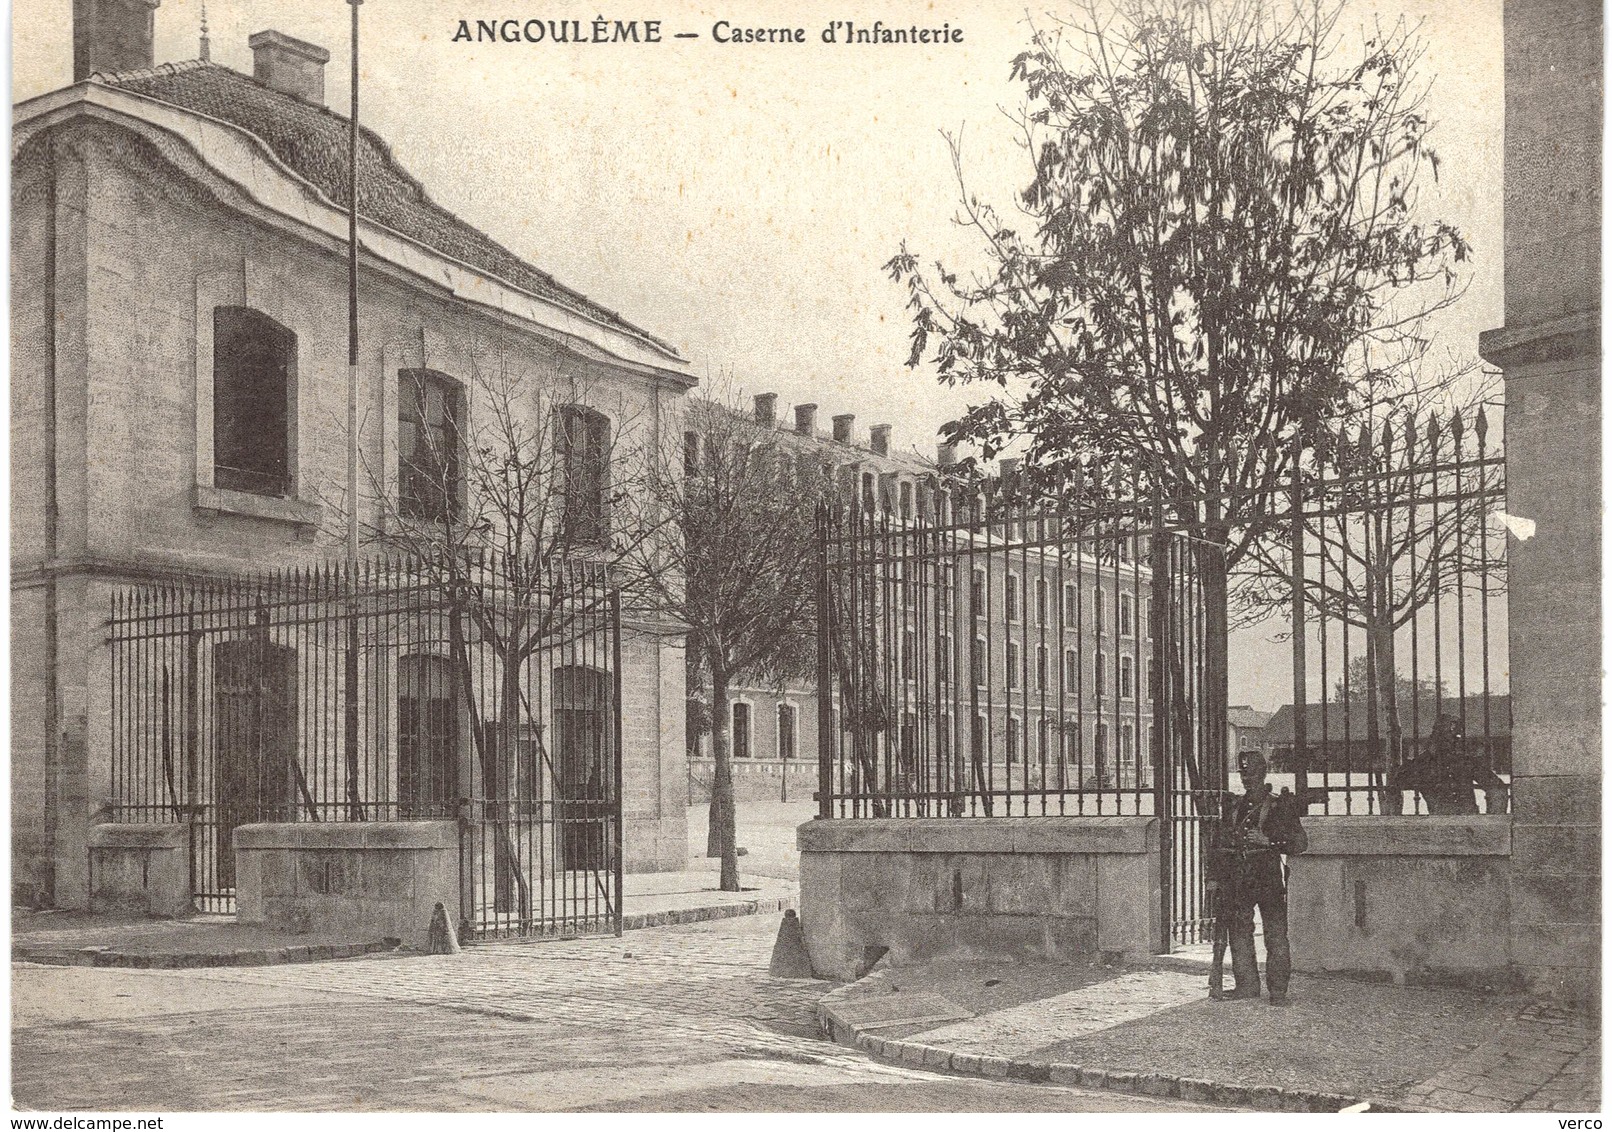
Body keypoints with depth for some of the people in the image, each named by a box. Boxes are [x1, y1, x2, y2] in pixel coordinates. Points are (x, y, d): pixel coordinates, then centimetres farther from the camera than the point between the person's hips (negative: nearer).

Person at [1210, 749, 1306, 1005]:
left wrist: (1268, 840, -15)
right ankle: (1247, 984, 16)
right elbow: (1222, 842, 21)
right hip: (1237, 878, 5)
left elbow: (1300, 842, -2)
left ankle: (1278, 991, -1)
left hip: (1268, 877, -5)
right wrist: (1216, 876, 14)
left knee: (1276, 936, -5)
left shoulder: (1280, 804, 1)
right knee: (1239, 932, 6)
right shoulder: (1234, 805, 16)